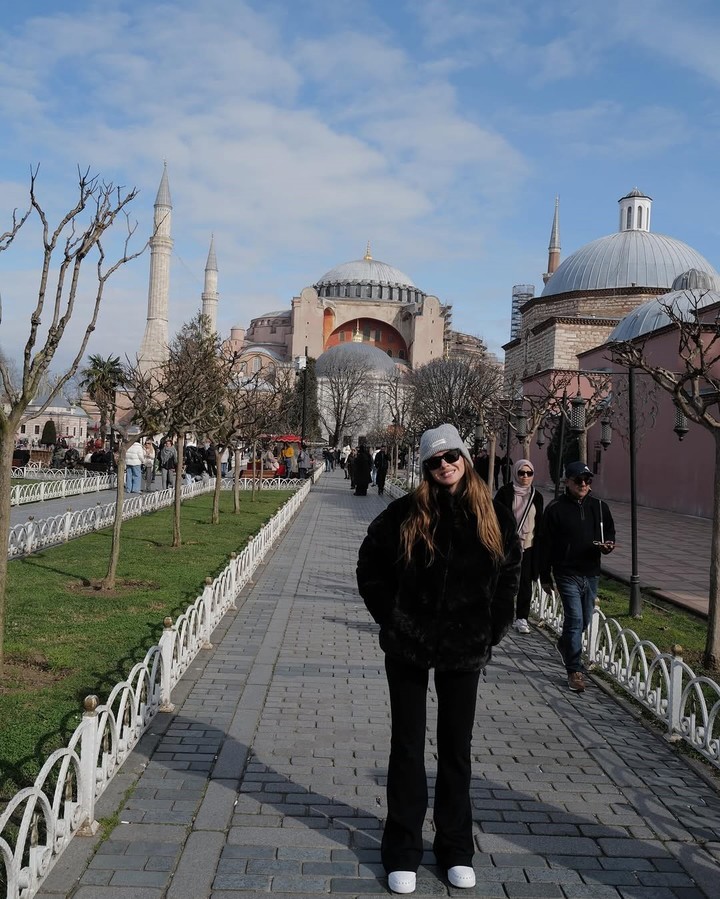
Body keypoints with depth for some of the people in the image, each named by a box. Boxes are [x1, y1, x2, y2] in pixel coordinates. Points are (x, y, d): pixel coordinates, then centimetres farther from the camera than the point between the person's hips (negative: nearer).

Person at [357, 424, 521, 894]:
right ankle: (403, 850, 23)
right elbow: (370, 566, 1)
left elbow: (508, 579, 7)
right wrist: (391, 619, -4)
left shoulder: (494, 517, -2)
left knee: (457, 747, 14)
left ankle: (456, 847, 30)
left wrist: (492, 633, 1)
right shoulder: (406, 513, -8)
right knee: (407, 746, 9)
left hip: (465, 649, 2)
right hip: (408, 646, -1)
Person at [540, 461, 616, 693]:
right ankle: (575, 670, -3)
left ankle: (565, 644, 44)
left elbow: (610, 534, 18)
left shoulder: (600, 507, 7)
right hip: (567, 573, -5)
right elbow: (547, 545, -2)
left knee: (585, 619, 15)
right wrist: (545, 577, -1)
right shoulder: (556, 509, -5)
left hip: (591, 573, 5)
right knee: (575, 619, -10)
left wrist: (607, 546, -7)